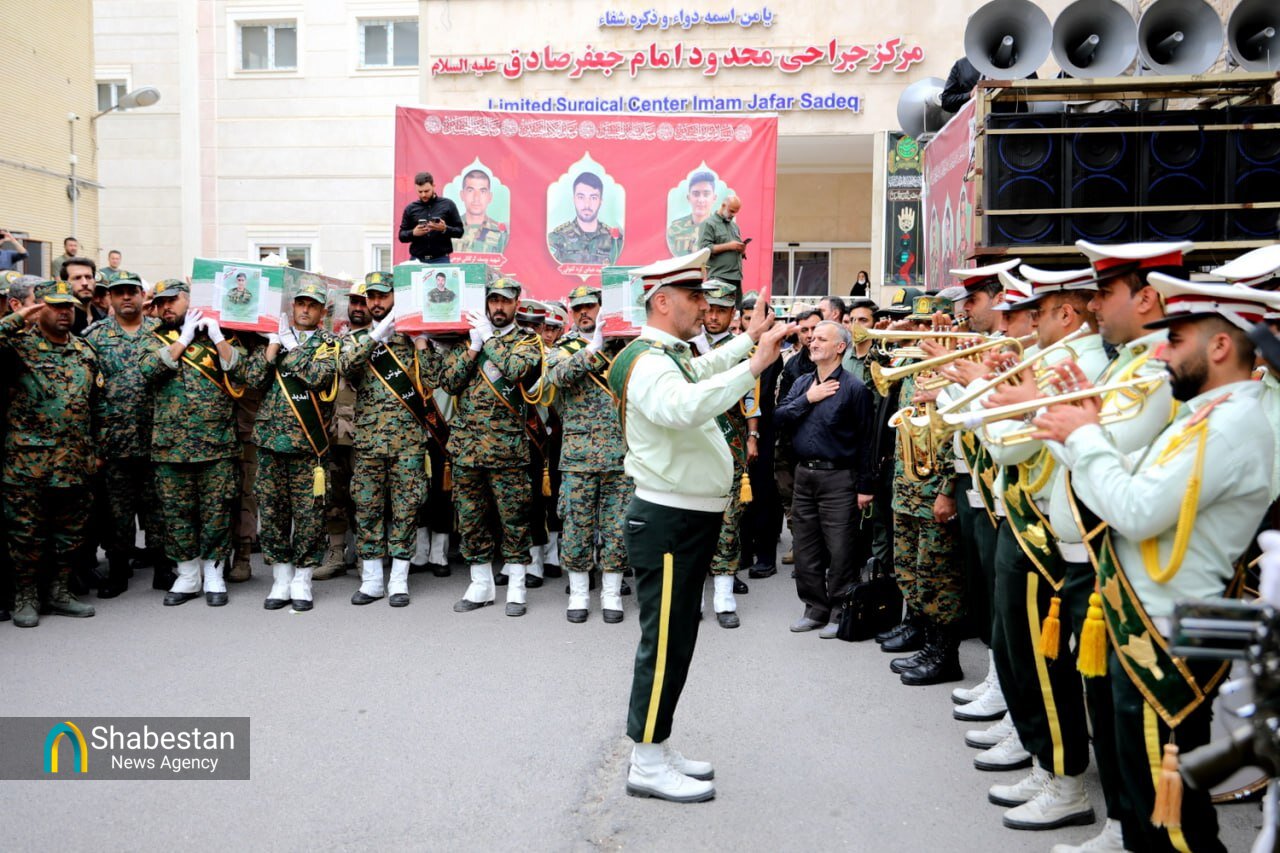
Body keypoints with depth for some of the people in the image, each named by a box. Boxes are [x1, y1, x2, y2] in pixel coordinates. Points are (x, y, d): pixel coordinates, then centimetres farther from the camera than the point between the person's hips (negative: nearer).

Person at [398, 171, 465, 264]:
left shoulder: (448, 205, 4)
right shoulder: (410, 208, 8)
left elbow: (459, 231, 4)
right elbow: (402, 236, 9)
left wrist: (445, 229, -15)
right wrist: (413, 233, -12)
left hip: (441, 259, -1)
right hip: (417, 259, 2)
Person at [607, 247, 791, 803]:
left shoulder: (671, 356, 14)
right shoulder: (648, 362, -18)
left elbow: (702, 371, 38)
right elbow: (685, 406, -40)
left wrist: (749, 338, 33)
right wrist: (754, 365, -38)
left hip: (689, 519, 11)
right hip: (668, 521, -11)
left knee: (677, 637, 16)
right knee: (665, 640, -3)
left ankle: (656, 747, 27)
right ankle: (647, 763, 8)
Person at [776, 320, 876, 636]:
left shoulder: (853, 387, -7)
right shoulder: (802, 384, 12)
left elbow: (866, 440, -8)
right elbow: (780, 416, 1)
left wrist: (865, 486, -10)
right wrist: (808, 399, -10)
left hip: (838, 477, -6)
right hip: (804, 474, 6)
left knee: (839, 551, -1)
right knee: (806, 548, 12)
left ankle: (840, 613, 12)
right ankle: (816, 608, 24)